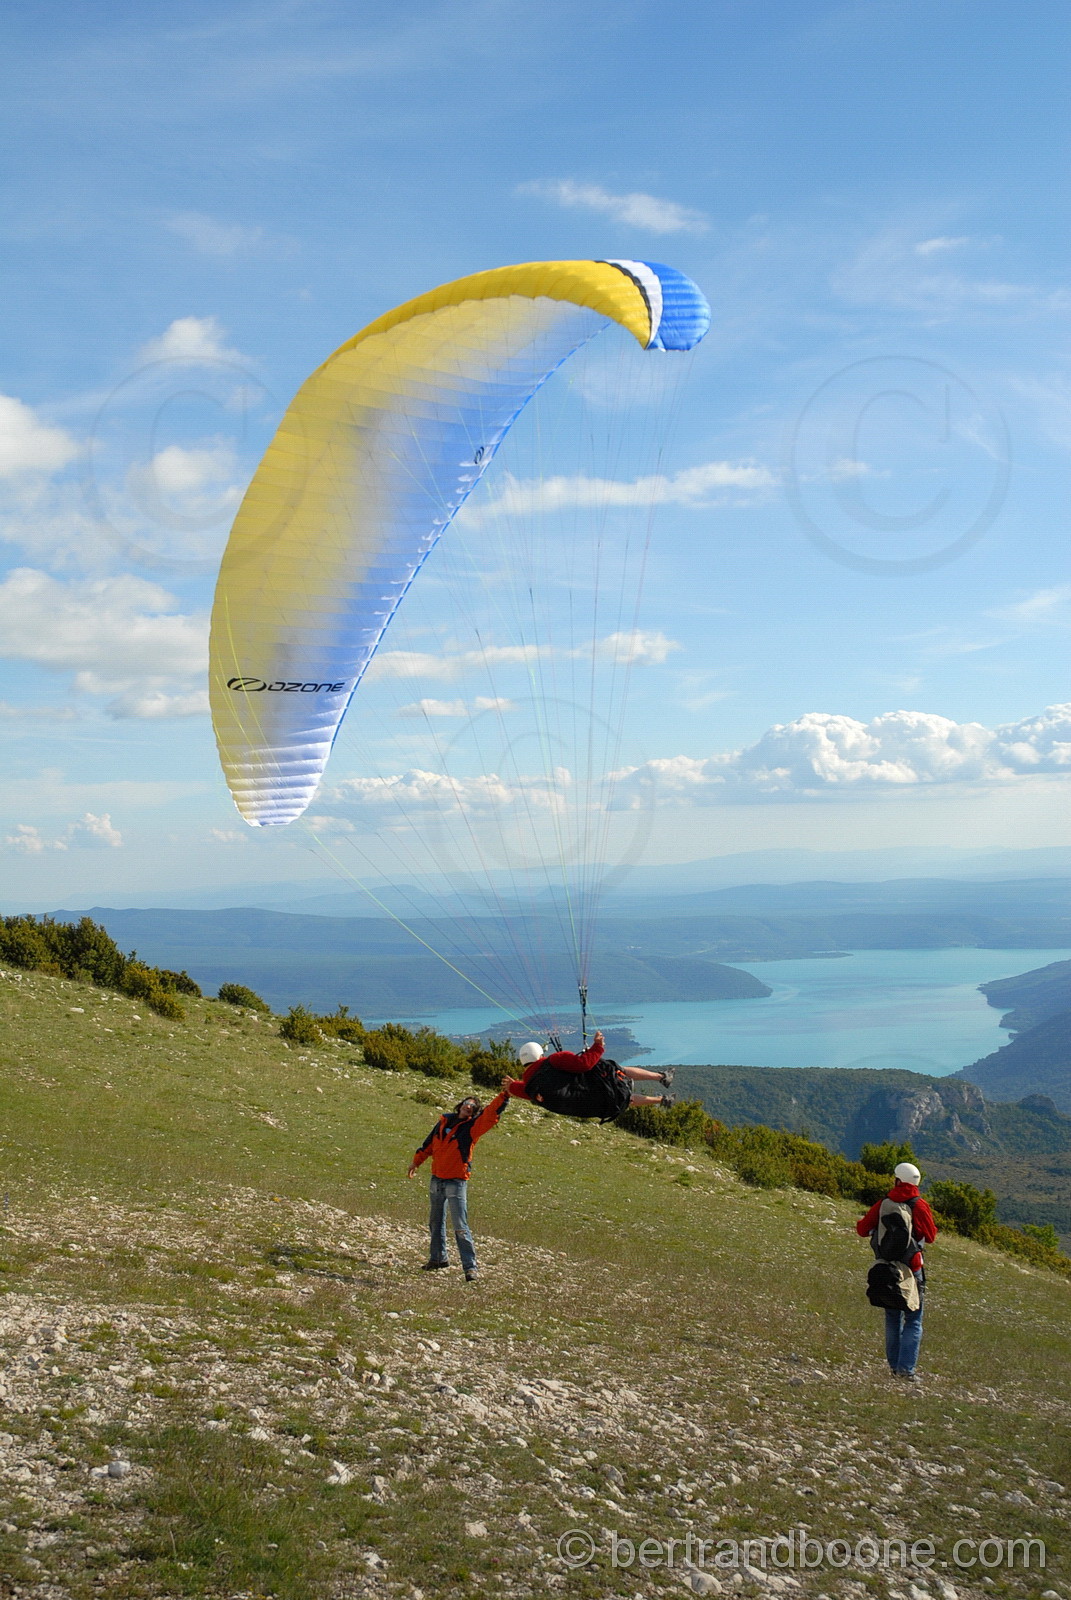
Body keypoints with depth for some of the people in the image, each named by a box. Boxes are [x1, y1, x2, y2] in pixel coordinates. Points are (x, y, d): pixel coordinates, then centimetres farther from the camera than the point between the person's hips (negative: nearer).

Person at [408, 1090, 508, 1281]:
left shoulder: (472, 1127, -8)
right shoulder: (444, 1121, 5)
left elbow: (491, 1114, -22)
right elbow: (429, 1143, 17)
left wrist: (504, 1095, -34)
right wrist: (416, 1161, 22)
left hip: (457, 1182, -6)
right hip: (437, 1178, 6)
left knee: (460, 1227, -10)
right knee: (435, 1222, 19)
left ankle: (471, 1267, -7)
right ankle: (438, 1258, 35)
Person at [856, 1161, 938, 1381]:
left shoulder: (882, 1204, -1)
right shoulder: (919, 1205, -8)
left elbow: (862, 1229, 3)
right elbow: (931, 1236, 2)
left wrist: (869, 1226, 25)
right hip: (911, 1268, -3)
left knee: (892, 1317, 16)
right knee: (913, 1320, 3)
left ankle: (894, 1365, 17)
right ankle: (906, 1367, -8)